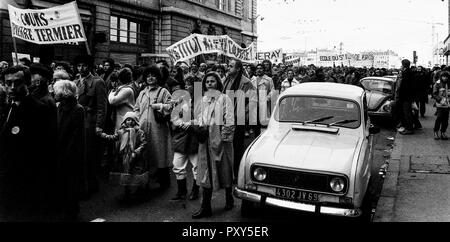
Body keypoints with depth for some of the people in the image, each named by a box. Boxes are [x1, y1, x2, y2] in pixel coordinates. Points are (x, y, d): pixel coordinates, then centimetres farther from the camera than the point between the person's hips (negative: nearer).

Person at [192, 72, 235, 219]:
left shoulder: (224, 98, -1)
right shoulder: (203, 99, 14)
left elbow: (229, 120, -6)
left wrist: (226, 136, -14)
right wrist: (201, 128, 0)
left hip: (220, 138, -4)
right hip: (206, 139, 4)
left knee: (224, 169, 8)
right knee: (206, 172, 2)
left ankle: (229, 199, 28)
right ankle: (206, 207, 4)